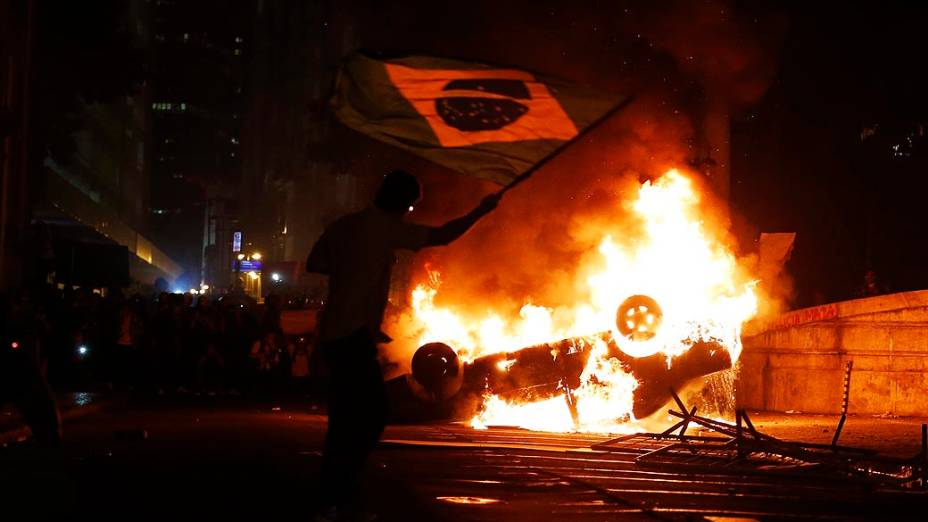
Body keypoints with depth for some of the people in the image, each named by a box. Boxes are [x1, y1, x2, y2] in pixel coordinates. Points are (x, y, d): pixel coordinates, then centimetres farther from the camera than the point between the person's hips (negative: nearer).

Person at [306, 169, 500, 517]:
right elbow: (442, 236, -8)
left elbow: (314, 263, 20)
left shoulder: (344, 226, 13)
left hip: (333, 334, 8)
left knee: (347, 416, 12)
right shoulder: (386, 228, -7)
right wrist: (481, 211, 3)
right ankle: (339, 495, -13)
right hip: (354, 335, -8)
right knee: (372, 412, -8)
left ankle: (334, 496, 14)